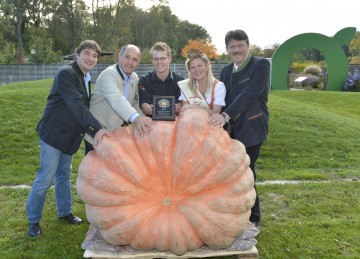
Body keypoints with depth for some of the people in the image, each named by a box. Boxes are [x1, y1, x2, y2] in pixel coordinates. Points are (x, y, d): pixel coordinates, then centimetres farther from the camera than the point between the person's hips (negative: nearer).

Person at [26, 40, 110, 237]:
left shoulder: (85, 78, 9)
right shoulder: (66, 73, -18)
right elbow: (76, 106, -29)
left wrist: (94, 130, 3)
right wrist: (96, 129, -36)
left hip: (69, 135, 8)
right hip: (54, 133, -8)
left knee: (64, 175, 19)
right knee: (45, 178, -1)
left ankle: (64, 212, 33)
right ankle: (33, 220, 17)